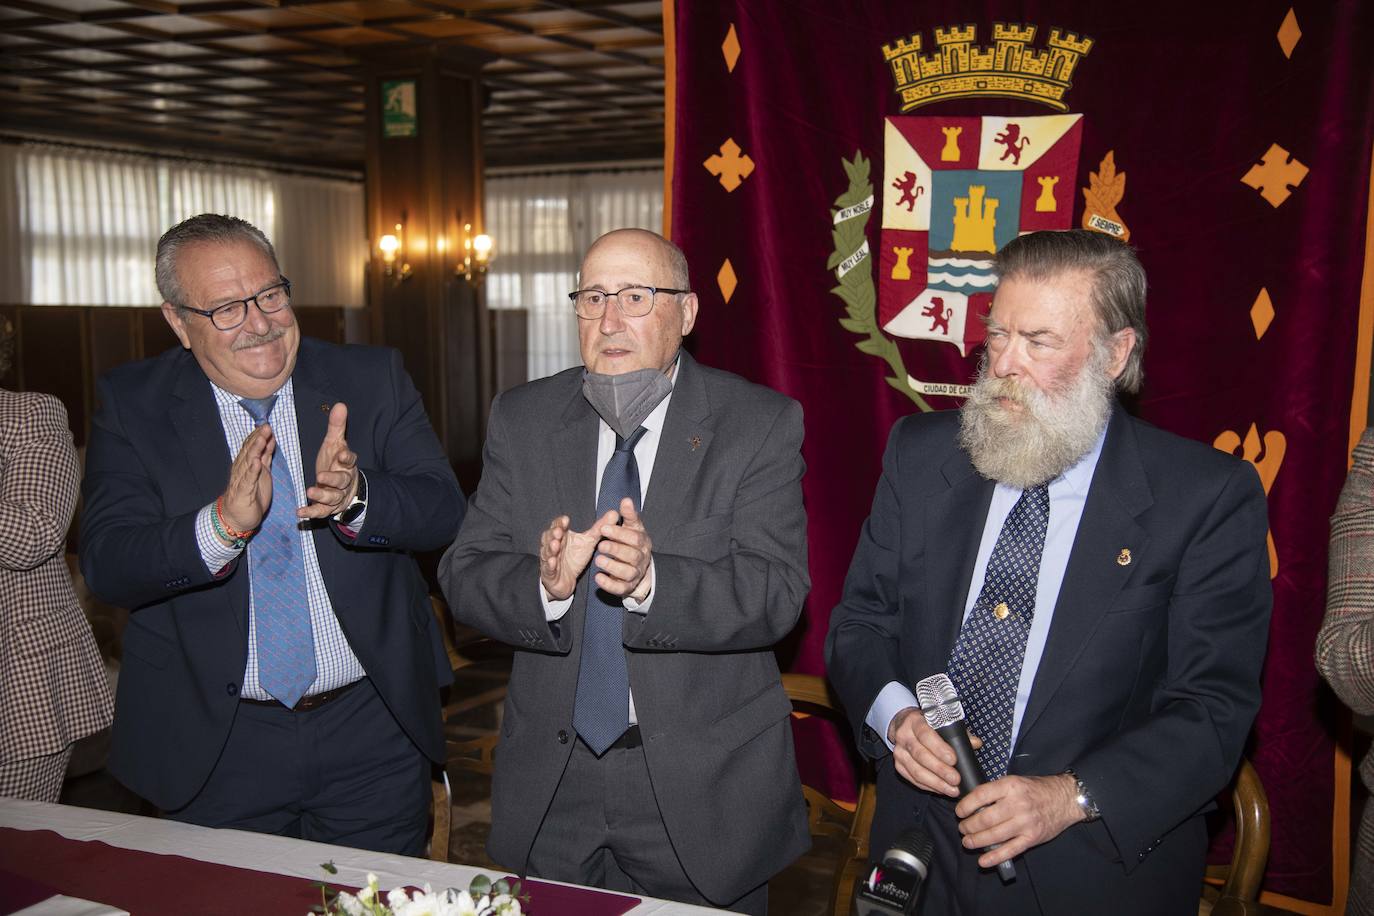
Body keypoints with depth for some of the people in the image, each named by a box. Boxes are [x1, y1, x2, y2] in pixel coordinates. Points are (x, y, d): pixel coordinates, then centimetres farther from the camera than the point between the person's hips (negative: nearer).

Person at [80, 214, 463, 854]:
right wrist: (222, 522, -32)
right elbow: (106, 565, -13)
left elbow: (444, 511, -9)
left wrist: (354, 495, -30)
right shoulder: (132, 406, -4)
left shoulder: (371, 381, -2)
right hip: (218, 746, 0)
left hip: (373, 733, 1)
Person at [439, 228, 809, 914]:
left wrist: (651, 579, -34)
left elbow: (777, 593, -17)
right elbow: (463, 576, -5)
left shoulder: (761, 425, -9)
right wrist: (545, 586, -26)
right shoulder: (521, 420, 0)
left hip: (701, 783, -2)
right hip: (551, 776, 3)